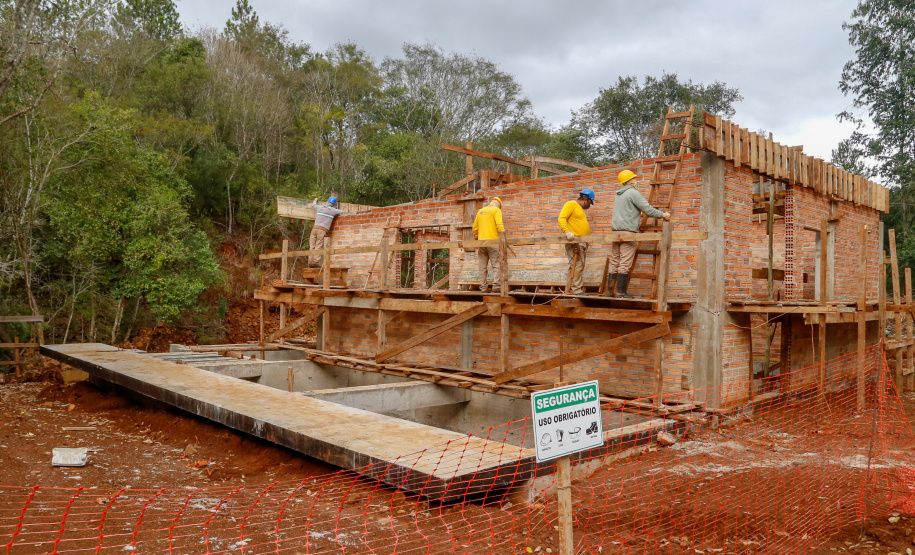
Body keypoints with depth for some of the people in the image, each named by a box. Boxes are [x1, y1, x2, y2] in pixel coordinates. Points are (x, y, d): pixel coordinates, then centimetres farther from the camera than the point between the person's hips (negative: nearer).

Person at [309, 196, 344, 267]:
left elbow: (313, 205, 34)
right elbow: (341, 212, 19)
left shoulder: (320, 207, 12)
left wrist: (315, 200, 55)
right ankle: (316, 262, -18)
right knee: (319, 247, -8)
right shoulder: (333, 210, 2)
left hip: (315, 228, 4)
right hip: (323, 230, -4)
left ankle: (310, 261, -3)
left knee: (312, 246, 2)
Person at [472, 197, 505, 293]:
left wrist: (476, 238, 26)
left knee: (483, 265, 7)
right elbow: (499, 225, -13)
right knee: (496, 264, -4)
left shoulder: (480, 211, 17)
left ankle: (483, 286, 6)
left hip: (481, 241, 5)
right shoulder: (497, 210, 0)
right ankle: (496, 286, -14)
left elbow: (475, 228, 18)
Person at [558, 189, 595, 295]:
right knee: (576, 265, -13)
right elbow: (561, 219, -14)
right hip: (574, 241, -10)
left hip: (582, 243, 10)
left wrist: (586, 244, 22)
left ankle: (580, 289, 15)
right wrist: (567, 232, -27)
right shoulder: (571, 204, -3)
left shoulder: (580, 209, 26)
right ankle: (577, 290, -13)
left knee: (580, 266, 11)